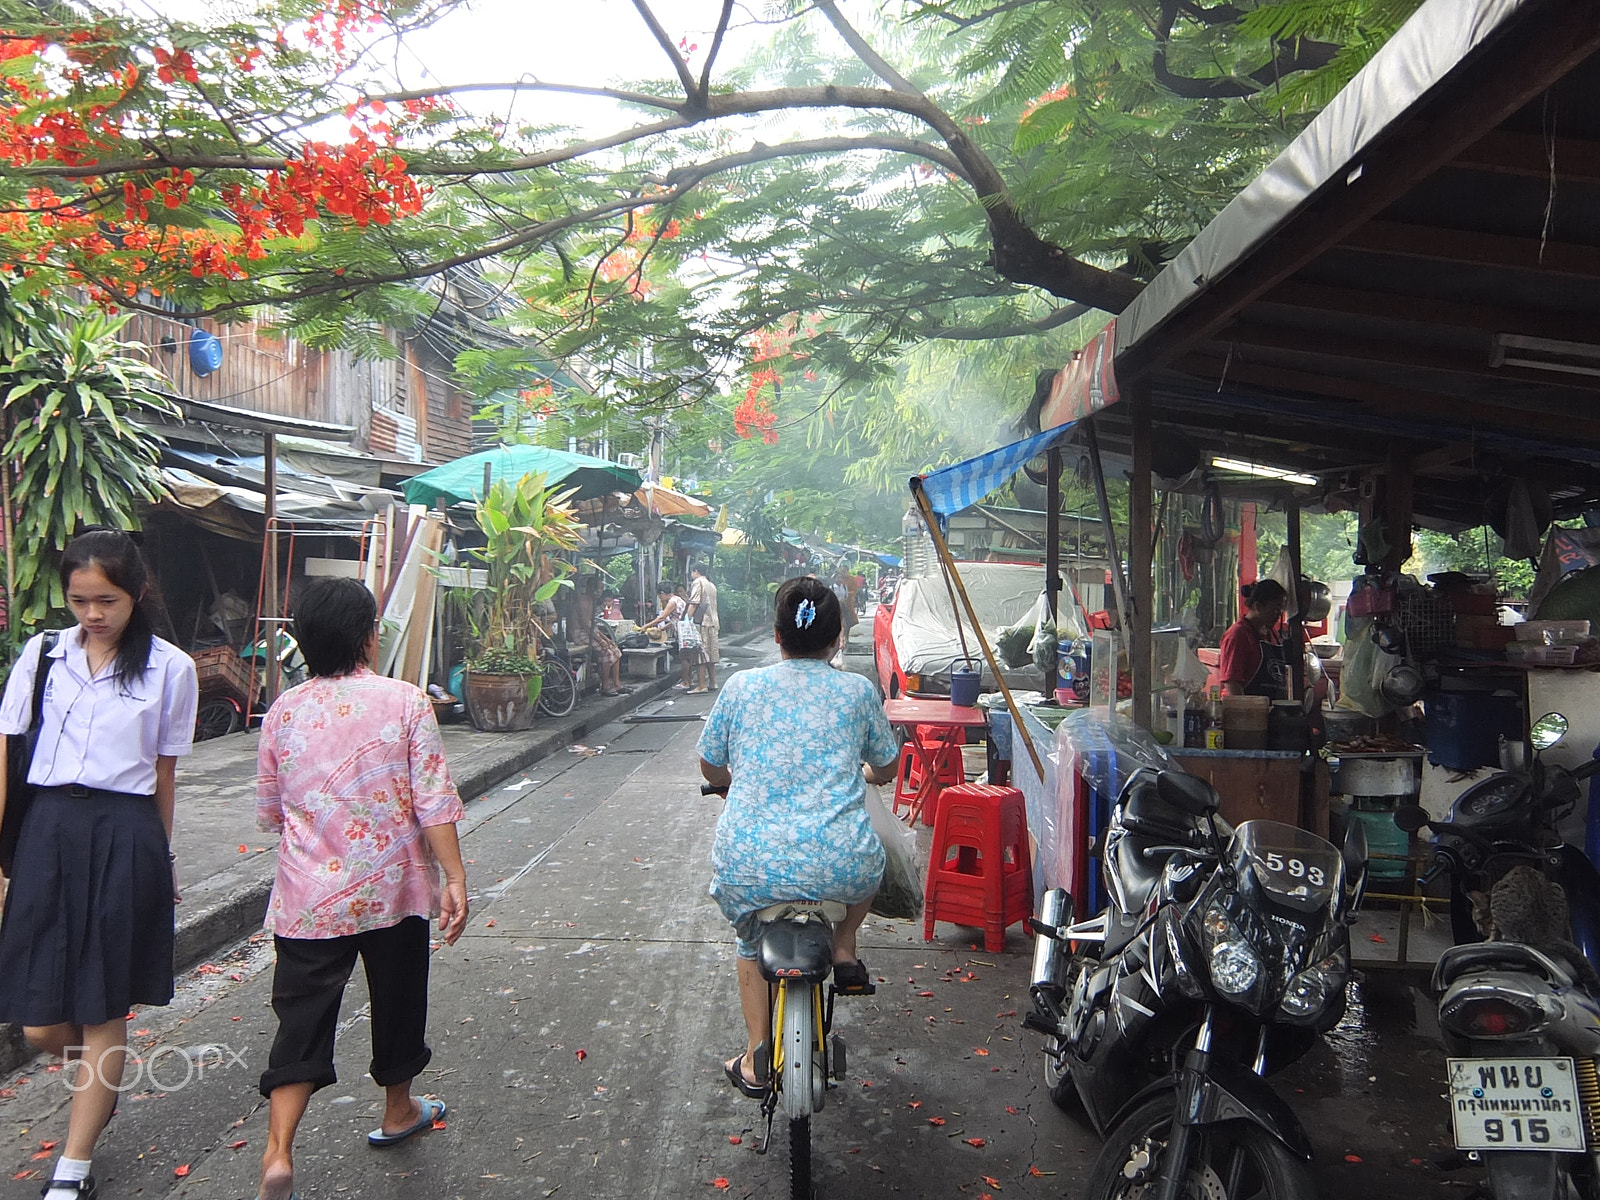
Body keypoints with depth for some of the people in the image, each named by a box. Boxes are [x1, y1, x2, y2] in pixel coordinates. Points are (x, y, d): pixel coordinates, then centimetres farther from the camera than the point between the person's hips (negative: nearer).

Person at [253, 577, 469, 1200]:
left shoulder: (283, 710, -1)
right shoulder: (404, 701, -11)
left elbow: (268, 812, 9)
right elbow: (434, 803, -14)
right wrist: (454, 880, -9)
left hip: (308, 897, 2)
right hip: (393, 890, -1)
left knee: (303, 1017, 7)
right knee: (397, 1001, 19)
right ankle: (398, 1111, 38)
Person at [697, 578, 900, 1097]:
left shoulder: (742, 685, 6)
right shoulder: (856, 690, 6)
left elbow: (710, 768, 18)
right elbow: (887, 769, 20)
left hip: (750, 869, 1)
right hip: (837, 867, -1)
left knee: (751, 942, 33)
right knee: (868, 854, 36)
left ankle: (755, 1059, 32)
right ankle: (844, 949, 30)